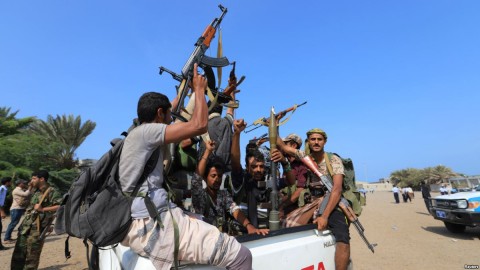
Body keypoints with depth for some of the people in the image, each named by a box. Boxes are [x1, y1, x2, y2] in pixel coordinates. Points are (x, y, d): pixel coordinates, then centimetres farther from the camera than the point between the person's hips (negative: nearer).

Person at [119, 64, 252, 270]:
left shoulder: (137, 134, 18)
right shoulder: (145, 131, -11)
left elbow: (164, 117, 35)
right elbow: (199, 125, -18)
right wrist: (199, 88, -2)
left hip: (138, 223, 11)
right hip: (151, 226, -11)